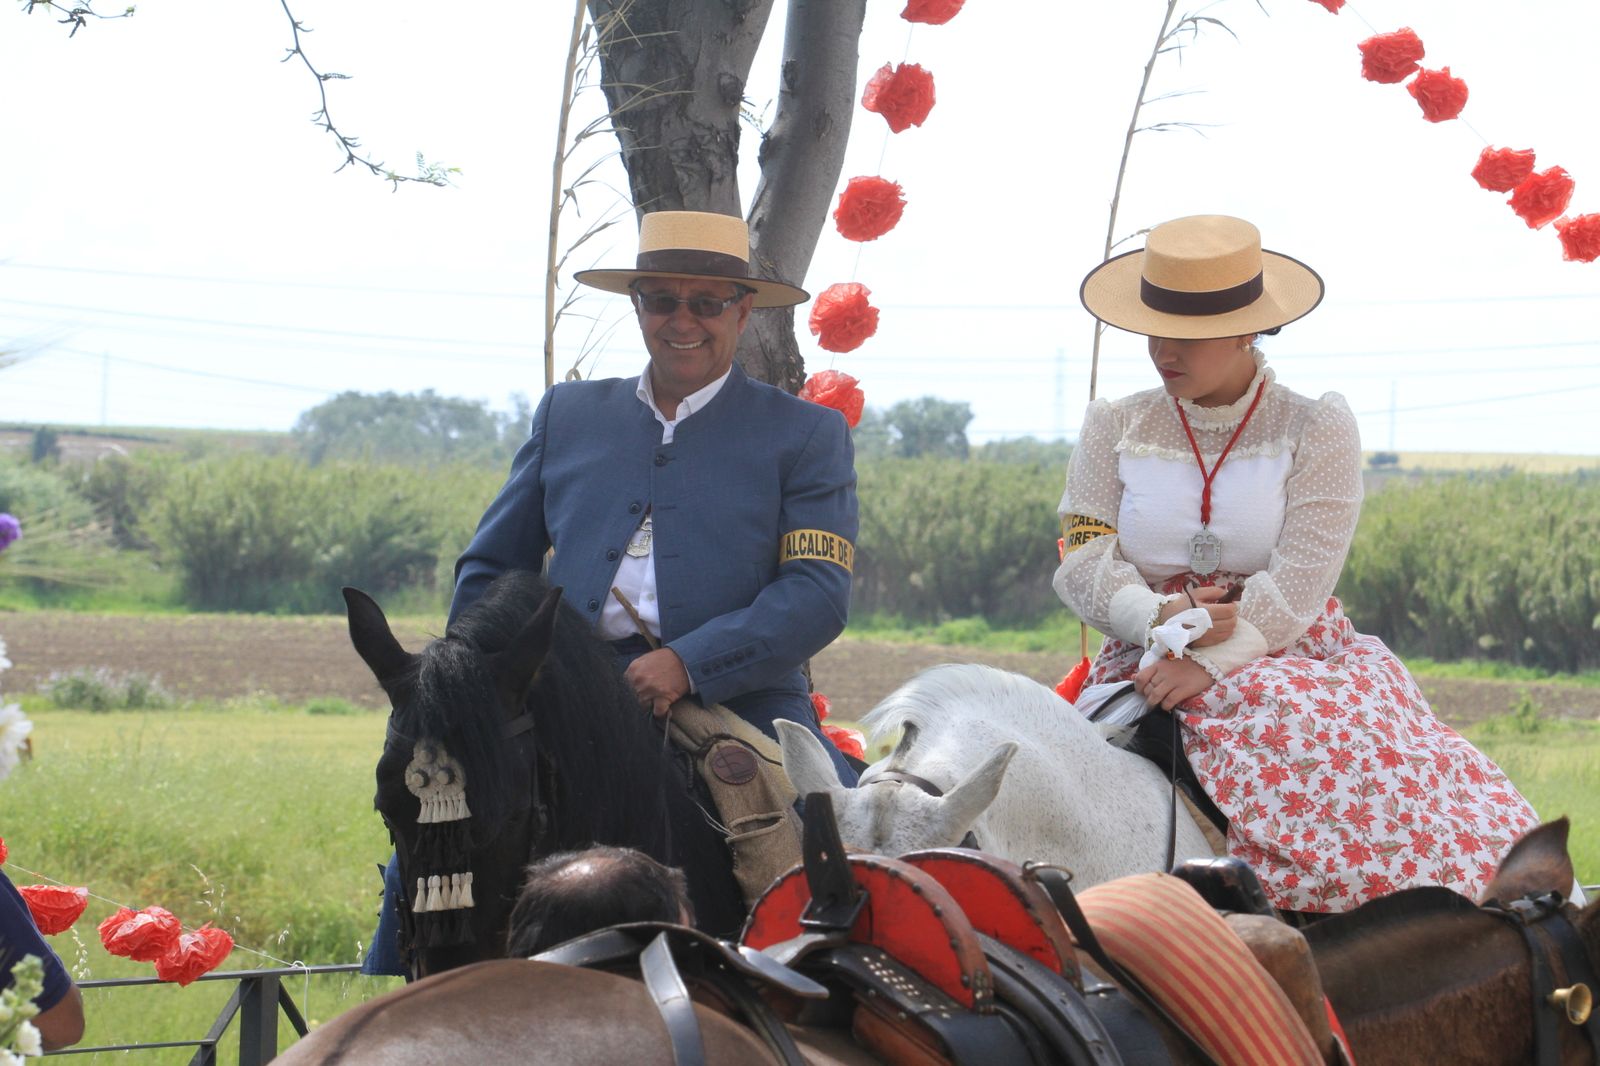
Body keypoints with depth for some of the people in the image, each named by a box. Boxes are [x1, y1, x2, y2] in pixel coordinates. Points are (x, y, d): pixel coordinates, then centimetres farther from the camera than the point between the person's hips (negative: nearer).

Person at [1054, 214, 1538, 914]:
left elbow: (1301, 578, -9)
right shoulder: (1114, 428, 12)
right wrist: (1159, 615, -19)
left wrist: (1210, 661, -22)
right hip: (1152, 666, 2)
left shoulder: (1317, 429, 3)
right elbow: (1083, 561, 2)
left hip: (1290, 656, -2)